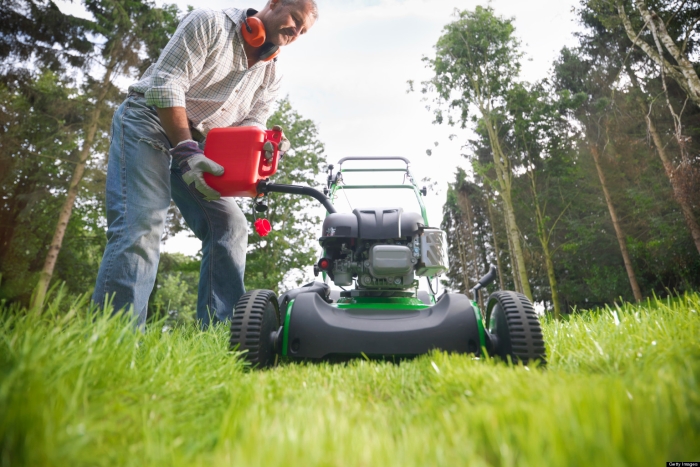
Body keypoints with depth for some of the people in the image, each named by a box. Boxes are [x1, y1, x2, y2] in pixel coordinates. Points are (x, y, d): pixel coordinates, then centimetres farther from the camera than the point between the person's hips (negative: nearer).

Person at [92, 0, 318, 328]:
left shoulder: (269, 76, 11)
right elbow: (166, 83, -16)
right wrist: (186, 150, -27)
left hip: (195, 147, 6)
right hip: (149, 120, -6)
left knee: (230, 226, -7)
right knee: (141, 226, -23)